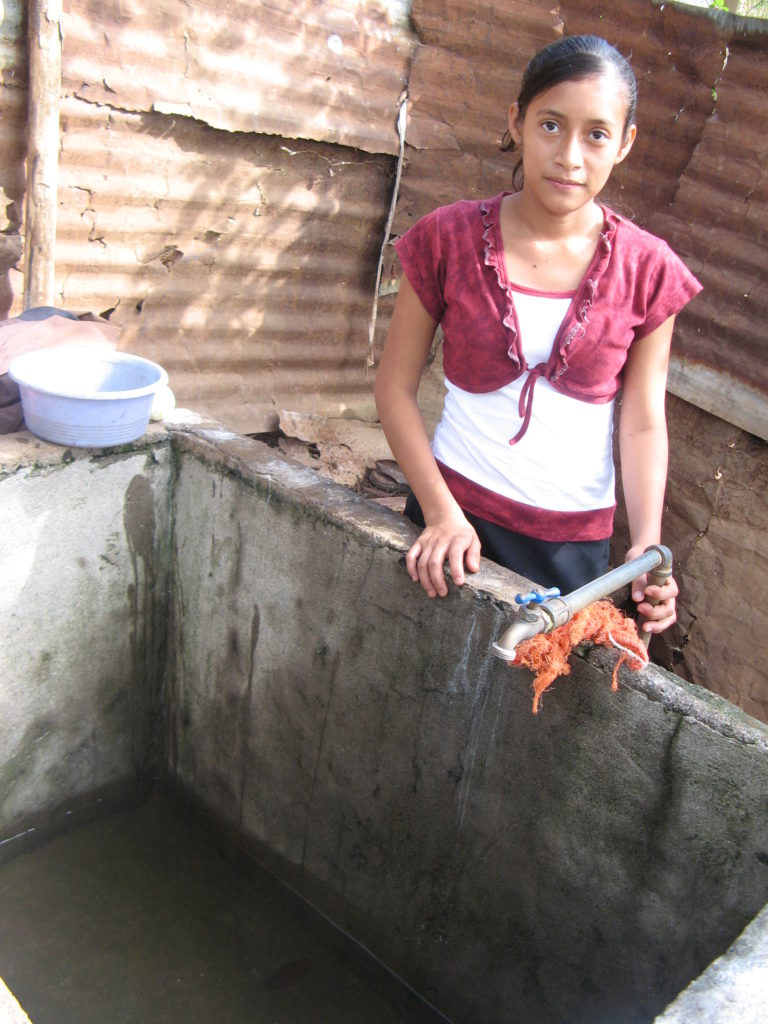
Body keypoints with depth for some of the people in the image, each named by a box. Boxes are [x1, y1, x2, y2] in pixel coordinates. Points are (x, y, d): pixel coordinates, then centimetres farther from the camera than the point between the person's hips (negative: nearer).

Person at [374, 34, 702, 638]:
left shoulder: (646, 270, -4)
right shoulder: (450, 238, -6)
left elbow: (644, 423, -2)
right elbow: (396, 386, -5)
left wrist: (647, 544, -15)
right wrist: (441, 512, -14)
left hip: (575, 537, 1)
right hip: (452, 510, 0)